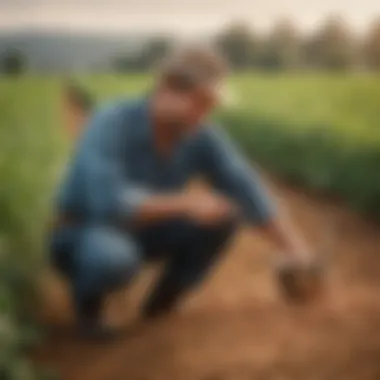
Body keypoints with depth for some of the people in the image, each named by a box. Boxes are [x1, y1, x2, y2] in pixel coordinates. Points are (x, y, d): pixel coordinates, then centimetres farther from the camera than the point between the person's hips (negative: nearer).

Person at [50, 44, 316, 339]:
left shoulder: (202, 135, -15)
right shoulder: (110, 124, -31)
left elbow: (249, 193, -16)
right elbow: (108, 203, -42)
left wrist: (295, 249, -27)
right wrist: (184, 202, -42)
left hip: (140, 231, 6)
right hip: (84, 235, -5)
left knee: (226, 212, -14)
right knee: (115, 258, -41)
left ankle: (162, 303, 3)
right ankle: (88, 293, -3)